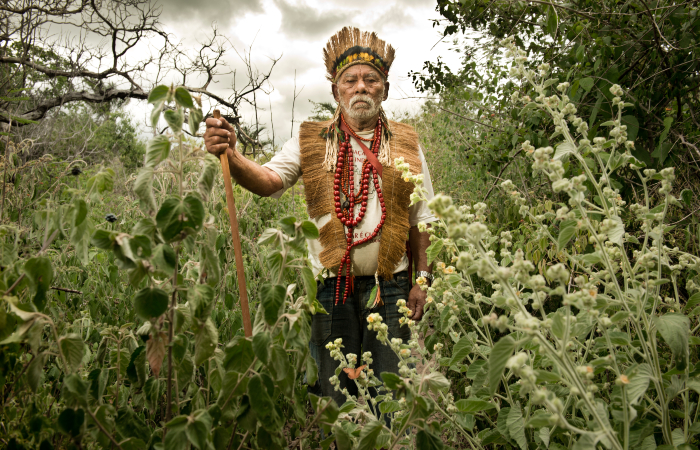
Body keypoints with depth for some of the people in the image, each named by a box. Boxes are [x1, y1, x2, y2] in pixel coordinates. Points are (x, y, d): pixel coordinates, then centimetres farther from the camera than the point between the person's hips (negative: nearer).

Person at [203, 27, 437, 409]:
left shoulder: (406, 143, 8)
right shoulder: (310, 141, 5)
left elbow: (420, 220, 8)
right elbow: (267, 181, -9)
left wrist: (422, 279, 4)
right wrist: (229, 156, -29)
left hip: (390, 287, 1)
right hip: (331, 287, -1)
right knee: (334, 395, 10)